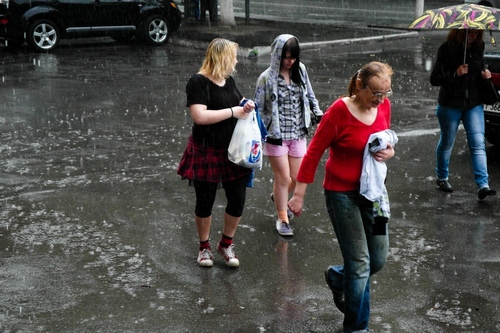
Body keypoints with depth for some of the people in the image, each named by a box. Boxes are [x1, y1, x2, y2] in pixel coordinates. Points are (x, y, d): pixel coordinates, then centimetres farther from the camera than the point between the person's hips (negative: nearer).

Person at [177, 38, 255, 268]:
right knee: (205, 202, 9)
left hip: (233, 151, 6)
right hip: (207, 152, -6)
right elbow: (199, 116, -26)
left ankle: (226, 244, 27)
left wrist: (247, 106, 2)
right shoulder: (198, 82, -14)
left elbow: (239, 101, 27)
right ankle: (204, 247, 28)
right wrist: (233, 112, -20)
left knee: (237, 201, 6)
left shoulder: (229, 81, 9)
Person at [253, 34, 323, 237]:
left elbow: (309, 95, 13)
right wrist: (267, 132, -14)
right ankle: (282, 219, 19)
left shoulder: (300, 70, 1)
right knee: (283, 178, 0)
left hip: (298, 134, 5)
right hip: (276, 136, -4)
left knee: (297, 178, 10)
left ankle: (278, 197, 43)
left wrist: (318, 114, 1)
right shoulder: (267, 78, -12)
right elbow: (259, 108, -6)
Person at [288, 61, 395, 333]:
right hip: (342, 193, -6)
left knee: (378, 260, 10)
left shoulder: (383, 106, -2)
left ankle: (337, 277, 41)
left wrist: (389, 152, -10)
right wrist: (299, 195, -11)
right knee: (360, 262, -3)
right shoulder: (339, 112, -20)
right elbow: (314, 153, -13)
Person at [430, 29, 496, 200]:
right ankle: (442, 178, 35)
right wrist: (455, 74, -28)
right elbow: (434, 78, -15)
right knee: (446, 142, 13)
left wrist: (485, 74, -3)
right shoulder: (446, 49, -13)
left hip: (474, 104, 4)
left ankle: (483, 185, -11)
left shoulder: (478, 47, 2)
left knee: (478, 144, -7)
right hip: (450, 105, -3)